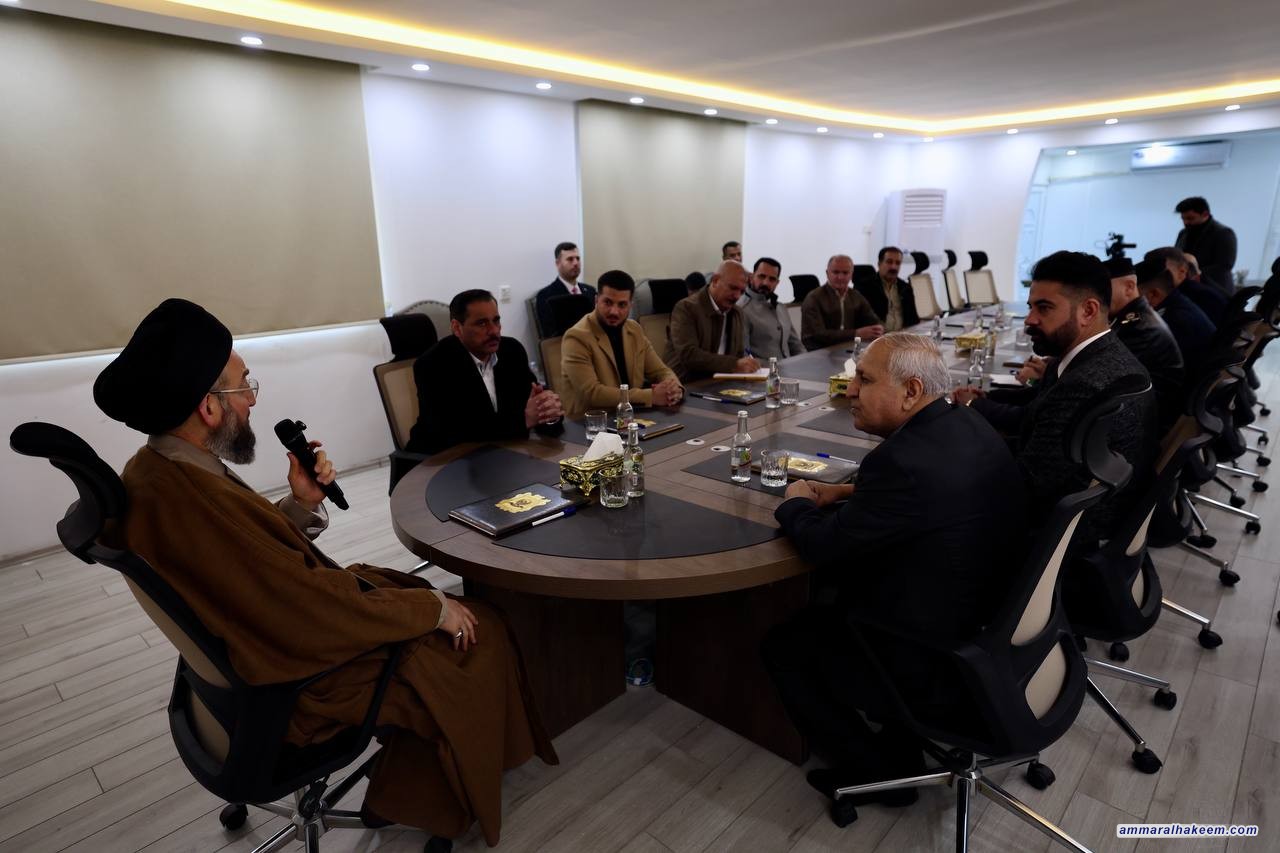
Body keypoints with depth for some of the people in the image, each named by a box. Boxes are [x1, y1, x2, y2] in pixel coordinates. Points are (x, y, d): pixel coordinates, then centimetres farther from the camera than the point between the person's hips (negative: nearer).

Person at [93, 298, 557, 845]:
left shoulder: (155, 471, -3)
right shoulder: (191, 503, -34)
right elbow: (323, 617, -29)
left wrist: (303, 503, -9)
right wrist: (434, 608, -16)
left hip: (264, 647, 9)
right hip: (306, 682, -9)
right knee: (484, 632, 4)